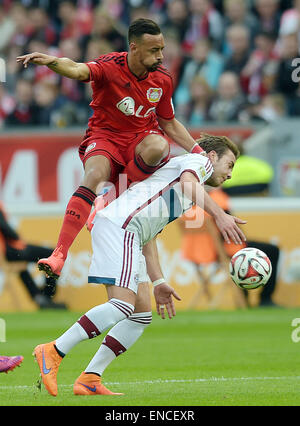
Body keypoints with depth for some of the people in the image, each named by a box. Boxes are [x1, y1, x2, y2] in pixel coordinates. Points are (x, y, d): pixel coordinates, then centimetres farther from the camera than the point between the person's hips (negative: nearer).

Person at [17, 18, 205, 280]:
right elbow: (78, 70, -37)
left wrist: (198, 152, 6)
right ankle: (59, 255, -37)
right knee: (94, 177, -33)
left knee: (158, 147, -33)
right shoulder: (110, 67, -16)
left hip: (142, 136, 3)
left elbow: (170, 123, 13)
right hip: (105, 136, -3)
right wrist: (51, 61, -59)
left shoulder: (162, 79, -2)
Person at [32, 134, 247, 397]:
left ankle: (89, 380, 0)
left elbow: (148, 235, 33)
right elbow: (188, 182, -16)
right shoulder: (199, 161, 10)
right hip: (120, 224, -10)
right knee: (123, 304, -21)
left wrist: (158, 282, 27)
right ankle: (53, 353, -21)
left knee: (142, 315, 5)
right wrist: (219, 215, -28)